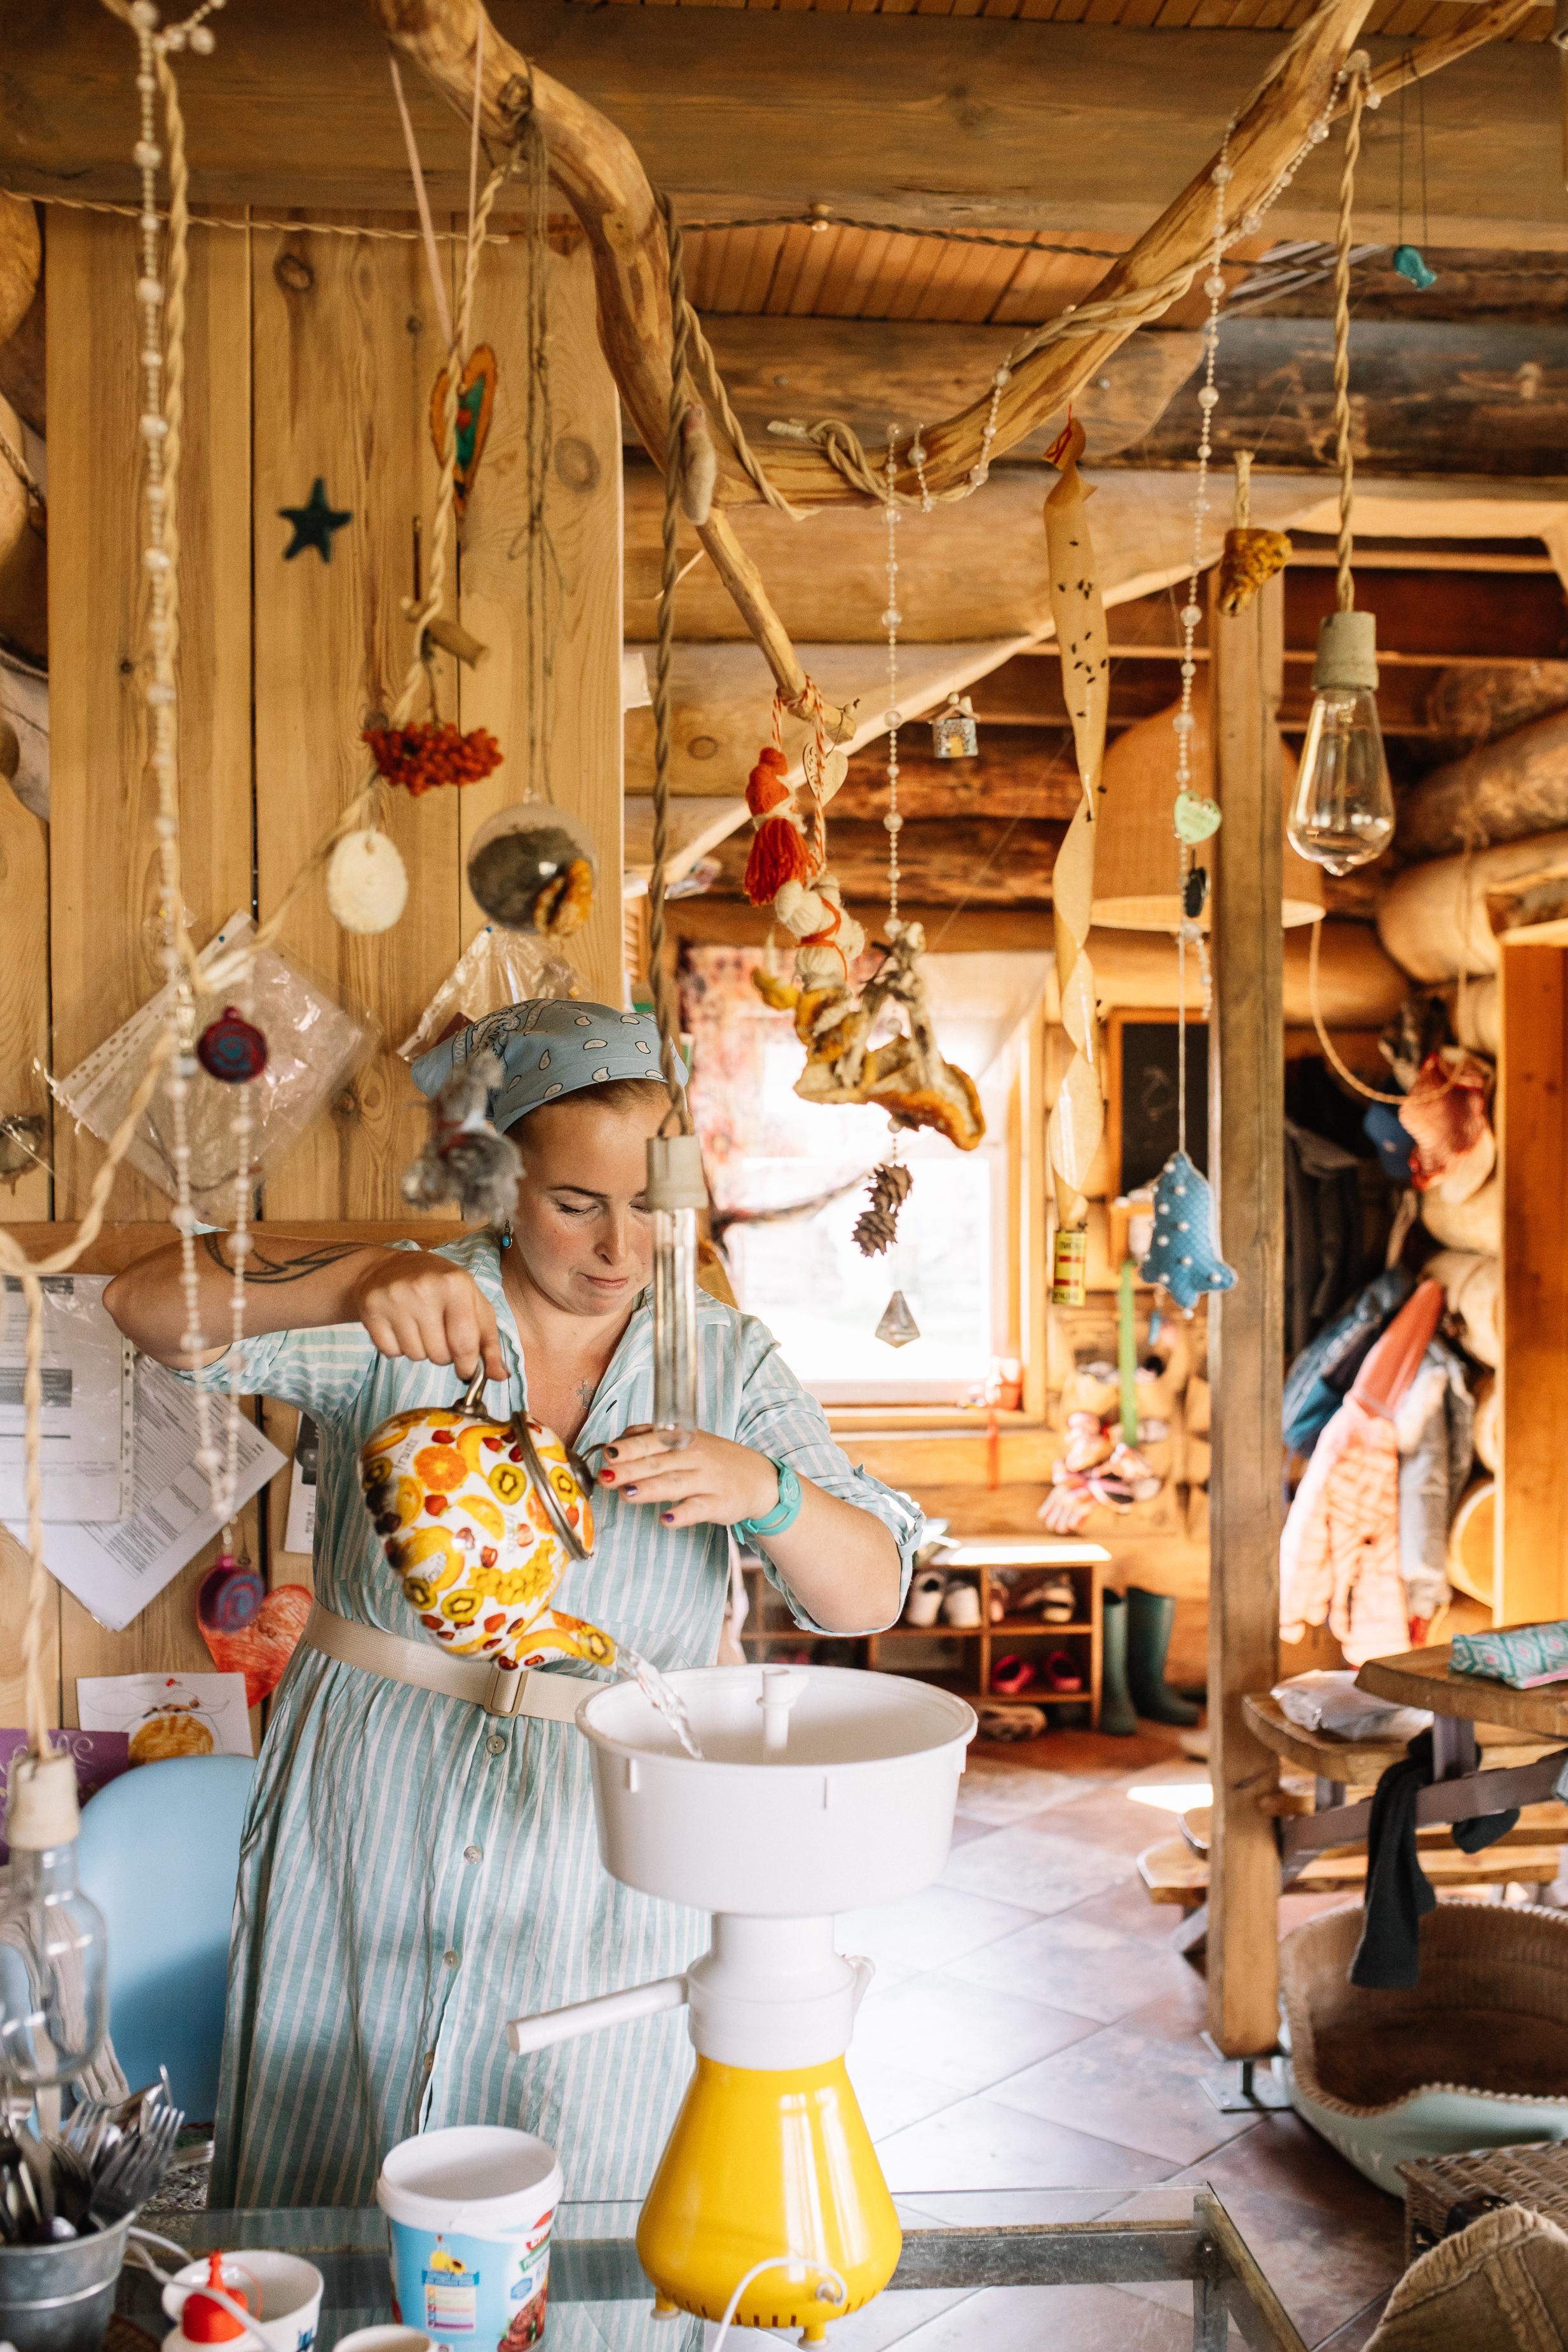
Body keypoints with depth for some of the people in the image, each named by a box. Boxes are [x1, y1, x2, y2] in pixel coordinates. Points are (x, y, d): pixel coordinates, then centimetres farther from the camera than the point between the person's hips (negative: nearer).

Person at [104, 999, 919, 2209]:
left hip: (605, 1874, 1)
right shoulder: (403, 1322, -5)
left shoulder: (728, 1359, 1)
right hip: (365, 1850, 0)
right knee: (322, 2225, 13)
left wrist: (761, 1491, -28)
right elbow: (152, 1307, -18)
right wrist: (359, 1278, -36)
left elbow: (868, 1597, -6)